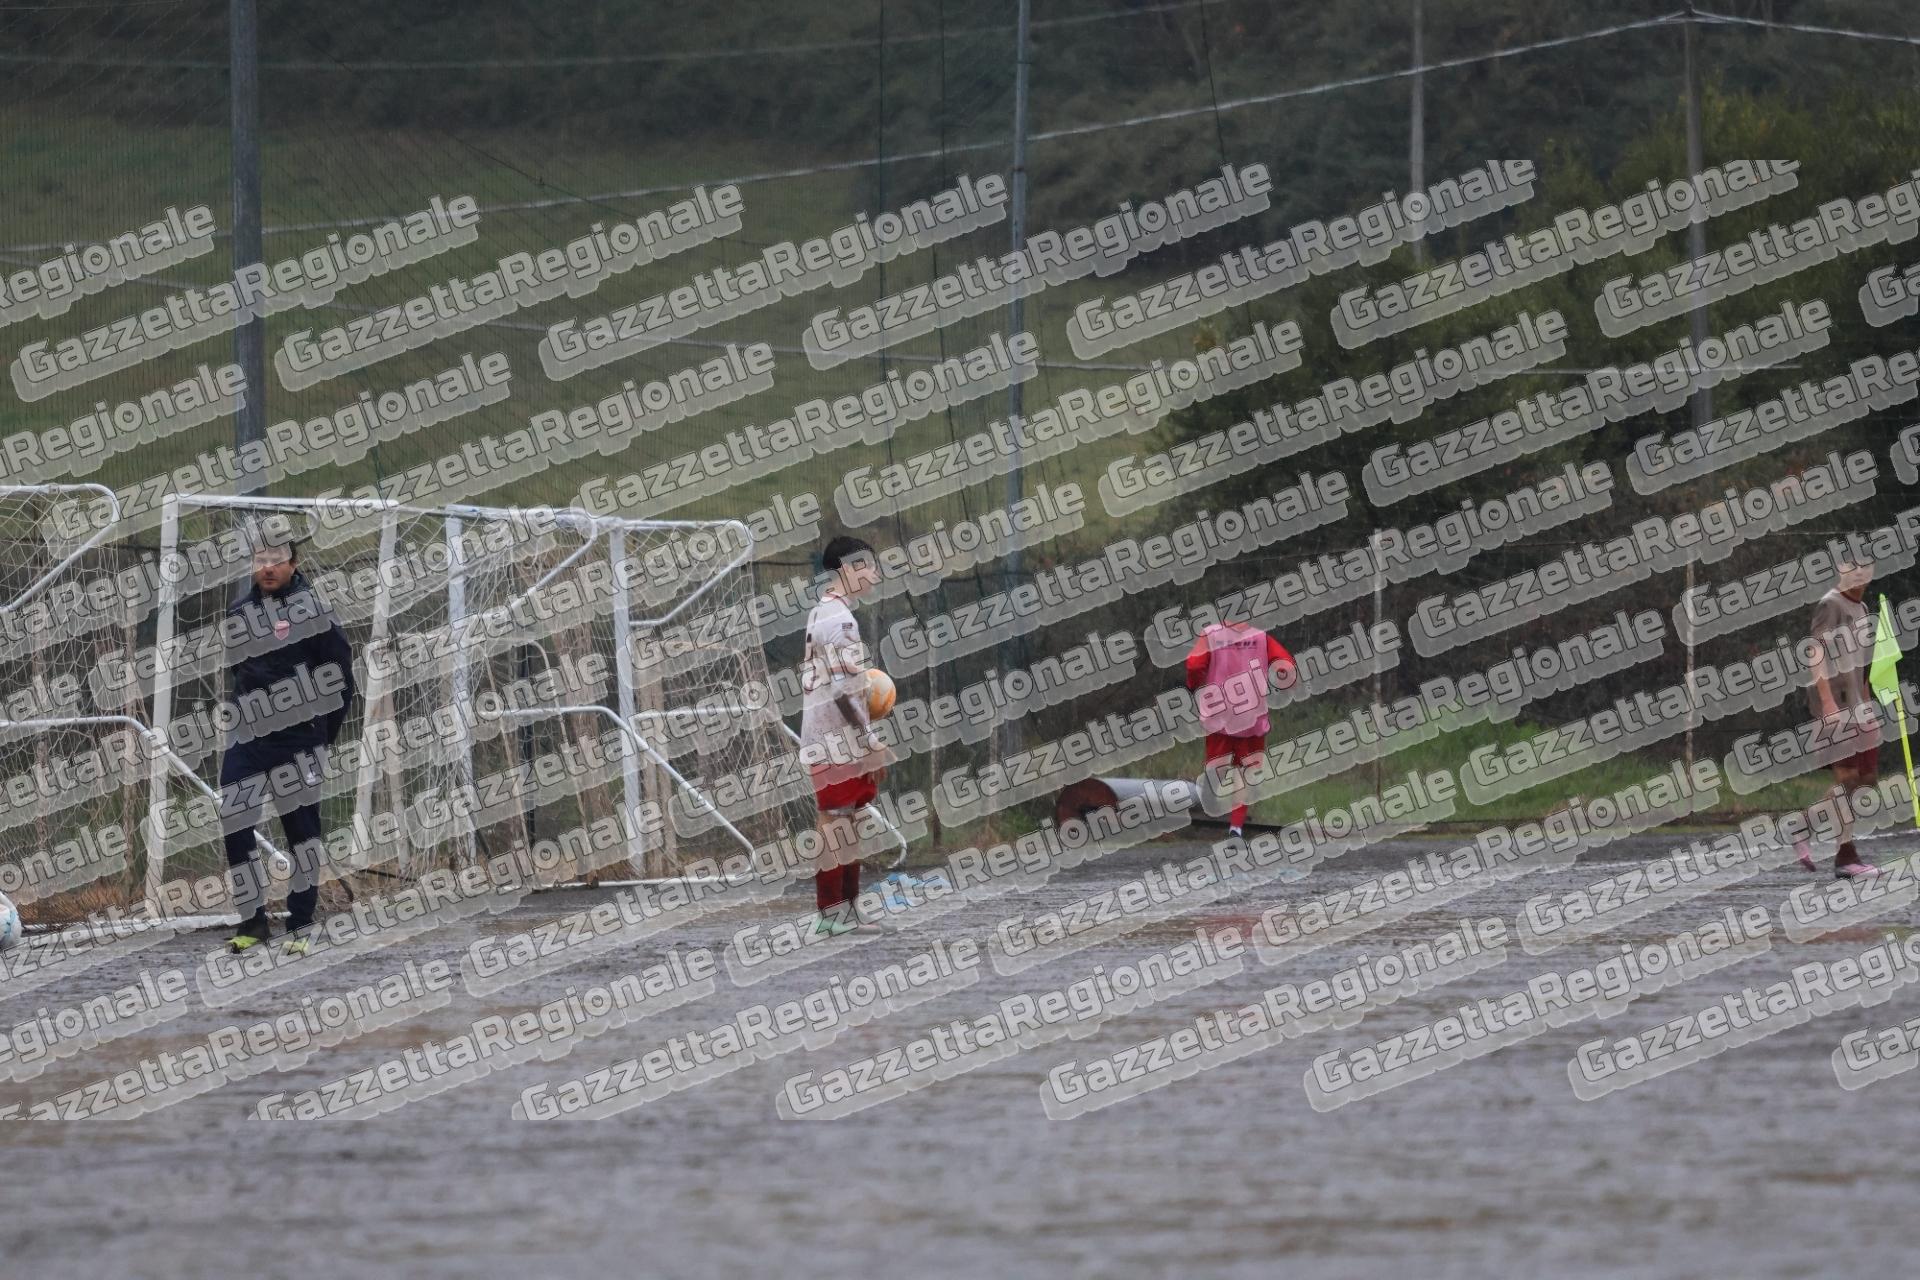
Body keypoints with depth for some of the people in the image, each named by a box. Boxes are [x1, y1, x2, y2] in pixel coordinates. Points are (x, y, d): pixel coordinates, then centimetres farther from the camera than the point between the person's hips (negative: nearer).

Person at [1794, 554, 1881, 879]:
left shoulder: (1861, 609, 19)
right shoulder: (1830, 605, -8)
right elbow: (1816, 656, -16)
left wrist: (1867, 705, 21)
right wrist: (1828, 701, -22)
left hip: (1855, 705, 9)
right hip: (1833, 702, -9)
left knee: (1867, 777, 7)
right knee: (1847, 774, -11)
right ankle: (1846, 855, -9)